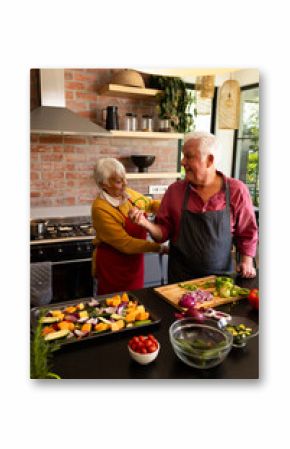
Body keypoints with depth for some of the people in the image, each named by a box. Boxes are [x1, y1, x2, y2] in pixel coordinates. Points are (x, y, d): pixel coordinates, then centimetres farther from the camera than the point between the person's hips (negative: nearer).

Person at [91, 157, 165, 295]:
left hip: (134, 263, 6)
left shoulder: (128, 193, -3)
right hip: (113, 268, -6)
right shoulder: (101, 208, -23)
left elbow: (150, 203, 14)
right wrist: (158, 248, -25)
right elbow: (125, 244, -25)